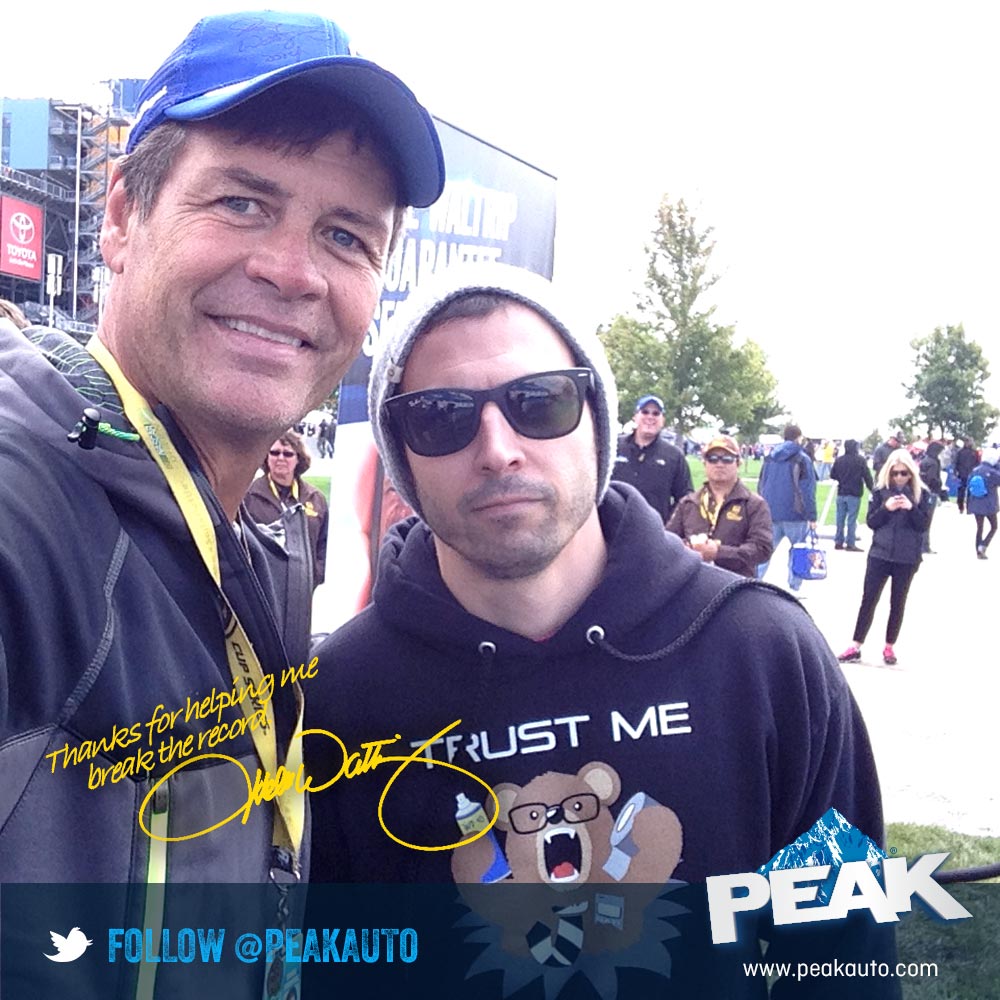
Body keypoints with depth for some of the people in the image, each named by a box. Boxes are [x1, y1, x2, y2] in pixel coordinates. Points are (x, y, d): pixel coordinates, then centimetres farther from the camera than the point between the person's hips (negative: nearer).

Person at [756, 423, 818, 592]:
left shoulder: (770, 457, 10)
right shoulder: (802, 459, -7)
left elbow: (761, 486, 16)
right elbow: (807, 490, -10)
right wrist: (811, 517, -9)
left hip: (770, 514, 5)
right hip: (795, 515, -5)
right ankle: (794, 586, 5)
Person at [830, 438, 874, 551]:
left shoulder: (839, 460, 1)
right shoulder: (860, 460, -11)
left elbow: (832, 475, 7)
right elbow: (867, 476, -9)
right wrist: (872, 488, 3)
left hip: (841, 493, 4)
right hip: (854, 494, -4)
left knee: (840, 518, 11)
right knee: (852, 519, -1)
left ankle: (838, 541, 15)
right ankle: (851, 543, -1)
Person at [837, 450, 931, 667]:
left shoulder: (921, 493, -1)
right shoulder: (881, 491, 0)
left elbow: (924, 524, -5)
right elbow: (871, 522, -1)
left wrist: (911, 507, -21)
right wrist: (886, 508, -18)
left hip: (907, 558, 0)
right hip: (880, 554, 0)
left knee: (898, 602, 10)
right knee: (868, 599, 1)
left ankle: (889, 647, 21)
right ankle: (856, 647, 5)